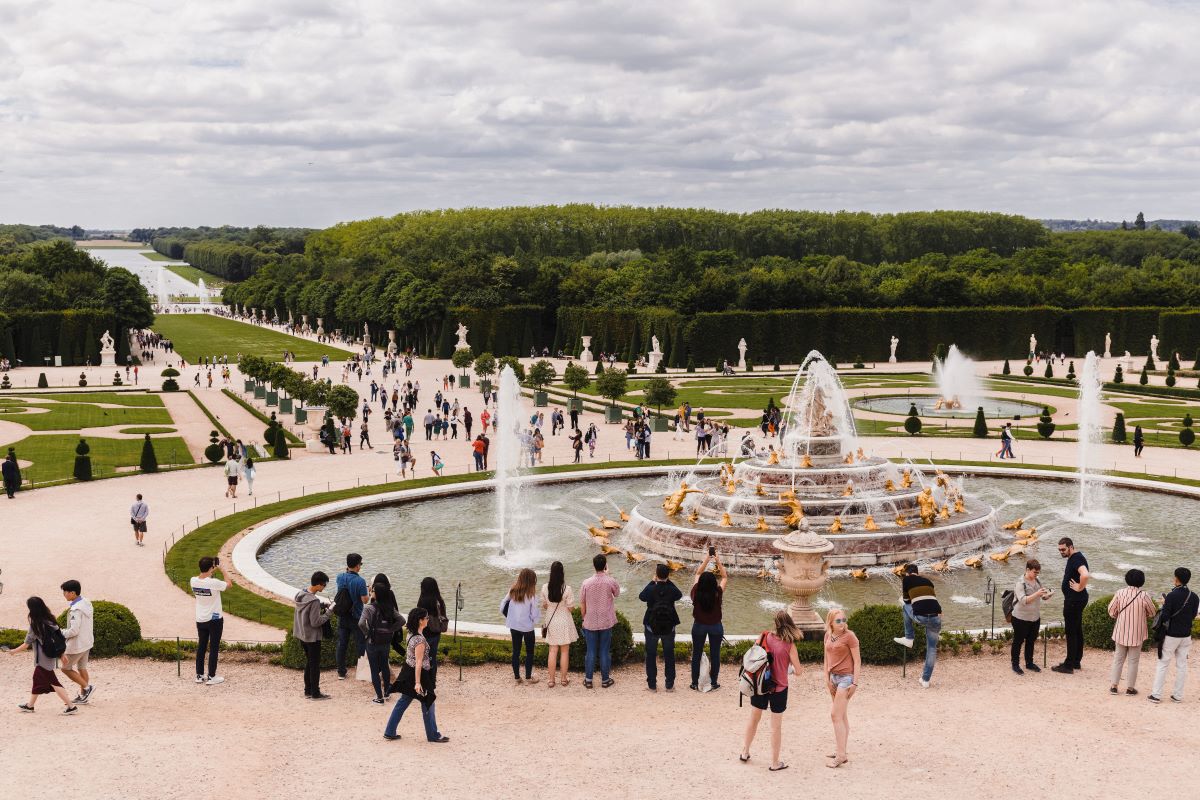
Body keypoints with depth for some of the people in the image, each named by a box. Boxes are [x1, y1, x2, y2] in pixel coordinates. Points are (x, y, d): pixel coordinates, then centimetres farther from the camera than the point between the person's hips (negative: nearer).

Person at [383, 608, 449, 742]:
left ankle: (389, 732, 18)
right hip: (418, 675, -9)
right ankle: (433, 735, 19)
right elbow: (419, 662, -24)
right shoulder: (420, 639, -24)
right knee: (427, 704, 6)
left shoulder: (411, 634, 4)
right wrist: (418, 682, -23)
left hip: (409, 673, 9)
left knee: (403, 702, 15)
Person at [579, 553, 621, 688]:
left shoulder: (586, 583, -10)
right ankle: (605, 679, 16)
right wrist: (607, 574, 11)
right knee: (605, 651, 9)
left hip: (590, 623, 0)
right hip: (606, 622, 0)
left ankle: (588, 680, 12)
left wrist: (584, 618, 13)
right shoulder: (610, 582, -12)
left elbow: (582, 605, -3)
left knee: (590, 651, 9)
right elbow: (617, 592, 11)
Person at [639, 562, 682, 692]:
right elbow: (679, 595, 10)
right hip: (669, 627, 1)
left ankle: (652, 684, 13)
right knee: (669, 655, 14)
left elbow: (641, 596, 4)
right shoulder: (672, 590, -13)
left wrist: (652, 581, 7)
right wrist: (669, 581, 7)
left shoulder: (651, 589, -17)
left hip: (652, 627, -1)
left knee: (651, 656, 11)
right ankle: (669, 684, 17)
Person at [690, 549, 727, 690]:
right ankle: (714, 683, 17)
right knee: (715, 654, 11)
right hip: (716, 627, -1)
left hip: (699, 626, 1)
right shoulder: (718, 594, -21)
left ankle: (695, 683, 17)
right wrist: (718, 561, -8)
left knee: (696, 654, 12)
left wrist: (707, 559, -6)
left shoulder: (696, 593, -20)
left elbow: (697, 573, -4)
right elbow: (725, 577, -5)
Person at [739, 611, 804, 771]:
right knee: (776, 725, 9)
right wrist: (792, 667, 11)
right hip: (779, 688, -3)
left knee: (754, 718, 22)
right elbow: (798, 671, -11)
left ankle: (745, 752, 36)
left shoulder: (765, 636, -9)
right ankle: (775, 762, 17)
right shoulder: (789, 645, -16)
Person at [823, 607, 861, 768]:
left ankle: (840, 755, -8)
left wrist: (855, 683, -15)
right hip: (833, 677, 7)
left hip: (846, 677, -7)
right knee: (841, 716, 13)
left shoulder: (849, 636, -12)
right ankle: (842, 751, 21)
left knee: (836, 715, -11)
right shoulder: (828, 636, 8)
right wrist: (827, 679, 5)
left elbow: (857, 661, -11)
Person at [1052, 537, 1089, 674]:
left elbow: (1085, 575, -38)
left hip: (1074, 600, -11)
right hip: (1074, 600, 11)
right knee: (1077, 630, 17)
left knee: (1071, 632, -5)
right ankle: (1076, 661, 27)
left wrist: (1080, 588, -24)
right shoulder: (1072, 558, 12)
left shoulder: (1077, 559, -20)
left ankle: (1069, 665, -1)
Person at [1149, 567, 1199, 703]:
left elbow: (1165, 617, -16)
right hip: (1186, 636, 4)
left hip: (1171, 635, -4)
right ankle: (1178, 695, 13)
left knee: (1163, 664, 3)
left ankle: (1156, 694, 3)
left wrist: (1164, 604, -1)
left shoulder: (1172, 596, -17)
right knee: (1182, 665, 11)